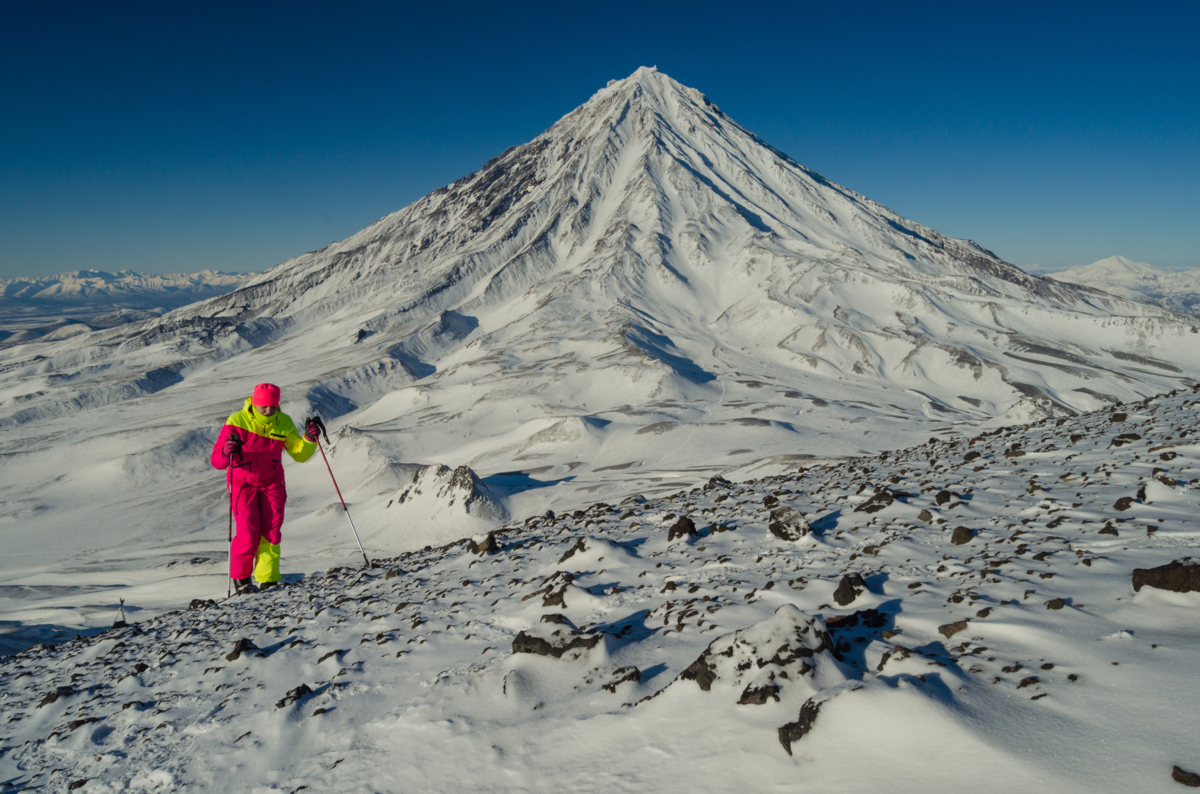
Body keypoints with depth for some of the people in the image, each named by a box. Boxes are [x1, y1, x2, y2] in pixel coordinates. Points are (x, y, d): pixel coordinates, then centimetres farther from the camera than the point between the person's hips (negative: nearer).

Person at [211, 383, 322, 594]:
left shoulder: (283, 423, -4)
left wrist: (309, 439, -19)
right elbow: (216, 460, -16)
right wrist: (227, 453, -39)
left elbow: (299, 454, 0)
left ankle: (268, 579, 2)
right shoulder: (237, 421, -15)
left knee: (271, 531, -9)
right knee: (249, 534, -9)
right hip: (243, 483, -3)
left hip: (271, 483, 3)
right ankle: (240, 578, 13)